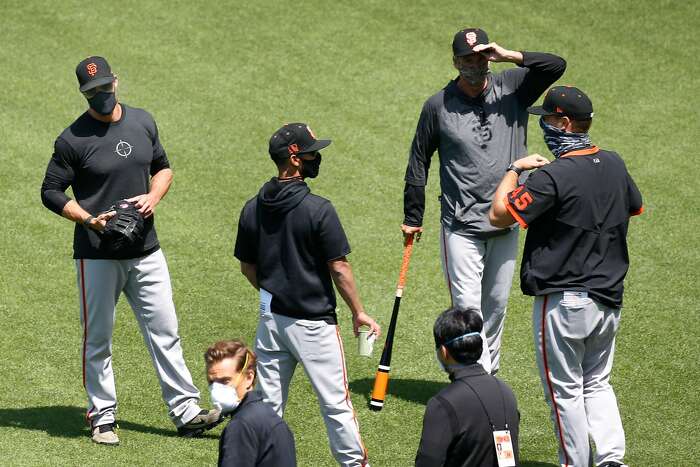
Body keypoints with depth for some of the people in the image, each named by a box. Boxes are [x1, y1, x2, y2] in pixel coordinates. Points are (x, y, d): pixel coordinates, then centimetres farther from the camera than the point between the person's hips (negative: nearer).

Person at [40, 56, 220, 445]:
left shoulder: (142, 122, 6)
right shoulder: (73, 139, -10)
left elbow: (162, 168, 18)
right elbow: (51, 192, -5)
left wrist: (153, 197, -3)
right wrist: (90, 220, -18)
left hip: (145, 251, 4)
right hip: (97, 256, -4)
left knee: (165, 331, 4)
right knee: (98, 339, 5)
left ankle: (186, 412, 8)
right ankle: (102, 418, 16)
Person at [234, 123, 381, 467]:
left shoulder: (252, 209, 1)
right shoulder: (318, 209, -17)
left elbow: (247, 267, 10)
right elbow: (339, 268, -13)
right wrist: (358, 313, -2)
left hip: (271, 318, 5)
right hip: (313, 322, -5)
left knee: (268, 405, 12)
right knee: (335, 402, 5)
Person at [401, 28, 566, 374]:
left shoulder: (512, 88, 1)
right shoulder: (438, 106, -2)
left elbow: (556, 66, -11)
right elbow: (418, 163, 6)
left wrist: (508, 56, -22)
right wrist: (412, 219, 8)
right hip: (461, 228, -3)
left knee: (496, 305, 13)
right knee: (468, 308, -9)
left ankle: (488, 375, 26)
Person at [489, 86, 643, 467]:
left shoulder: (553, 177, -21)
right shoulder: (614, 165, 2)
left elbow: (499, 215, -16)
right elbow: (635, 206, 22)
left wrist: (514, 169, -4)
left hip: (563, 300, -7)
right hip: (608, 299, 7)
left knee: (565, 390, 5)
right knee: (597, 383, 19)